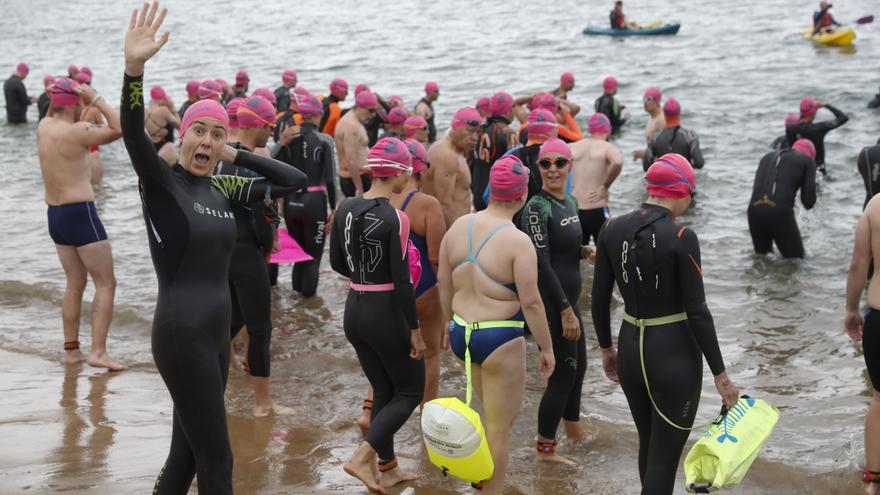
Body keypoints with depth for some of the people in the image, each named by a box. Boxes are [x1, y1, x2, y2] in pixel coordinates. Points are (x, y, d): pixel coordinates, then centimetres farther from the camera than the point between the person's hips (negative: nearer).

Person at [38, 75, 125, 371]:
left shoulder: (43, 128, 5)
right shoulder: (75, 132, -17)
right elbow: (119, 129, -18)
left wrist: (57, 97, 14)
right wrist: (96, 99, -14)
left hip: (54, 214, 8)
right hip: (80, 213, -8)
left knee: (76, 283, 18)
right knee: (106, 283, -3)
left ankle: (70, 349, 19)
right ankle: (98, 351, -11)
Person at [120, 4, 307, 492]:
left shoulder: (223, 189, 9)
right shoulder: (161, 181, -9)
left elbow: (295, 180, 14)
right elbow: (133, 133, -28)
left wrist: (236, 156, 4)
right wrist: (134, 69, -44)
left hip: (216, 336, 7)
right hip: (182, 337, -7)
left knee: (187, 454, 17)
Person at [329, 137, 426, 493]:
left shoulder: (345, 209, 0)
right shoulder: (396, 218, -19)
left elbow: (336, 262, 10)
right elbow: (401, 281, -19)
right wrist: (415, 330, -12)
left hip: (354, 310, 7)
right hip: (386, 314, -7)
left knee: (383, 390, 19)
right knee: (410, 392, 10)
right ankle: (361, 457, -5)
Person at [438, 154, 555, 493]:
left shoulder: (459, 226, 0)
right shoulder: (518, 241, -18)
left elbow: (444, 283, 8)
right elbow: (531, 302, -17)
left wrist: (450, 324, 22)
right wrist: (547, 348, -6)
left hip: (462, 333, 7)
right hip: (501, 341, -7)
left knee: (493, 412, 28)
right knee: (499, 430, 6)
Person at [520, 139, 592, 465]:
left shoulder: (571, 203, 9)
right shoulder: (537, 208, -17)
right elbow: (542, 263, -21)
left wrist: (585, 251, 1)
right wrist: (565, 310, -22)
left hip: (568, 299, 9)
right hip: (551, 301, -9)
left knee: (578, 366, 21)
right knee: (563, 373, -3)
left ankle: (573, 429, 41)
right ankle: (545, 449, 8)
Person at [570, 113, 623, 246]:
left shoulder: (573, 147, 7)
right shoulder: (608, 148, -5)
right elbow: (617, 162, -27)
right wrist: (605, 186, -13)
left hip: (574, 211, 4)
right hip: (597, 212, -4)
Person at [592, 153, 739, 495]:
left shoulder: (612, 230, -1)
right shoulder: (682, 238, -16)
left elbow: (599, 299, 5)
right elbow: (697, 312, -16)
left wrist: (606, 348, 19)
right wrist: (720, 375, -9)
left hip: (630, 348, 6)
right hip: (675, 354, -6)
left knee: (649, 446, 24)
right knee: (664, 458, 1)